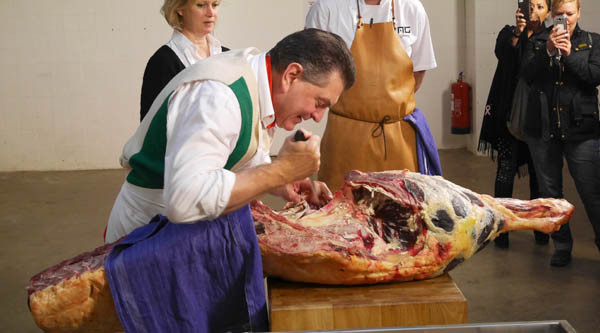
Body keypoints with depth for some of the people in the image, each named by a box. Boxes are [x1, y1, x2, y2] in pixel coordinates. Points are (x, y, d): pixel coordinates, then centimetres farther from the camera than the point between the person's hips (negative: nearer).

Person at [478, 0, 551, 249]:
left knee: (538, 172, 5)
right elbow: (502, 53, -12)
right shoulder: (508, 33, 9)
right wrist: (518, 32, -25)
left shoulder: (550, 39, 7)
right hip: (510, 112, 0)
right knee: (506, 169, -6)